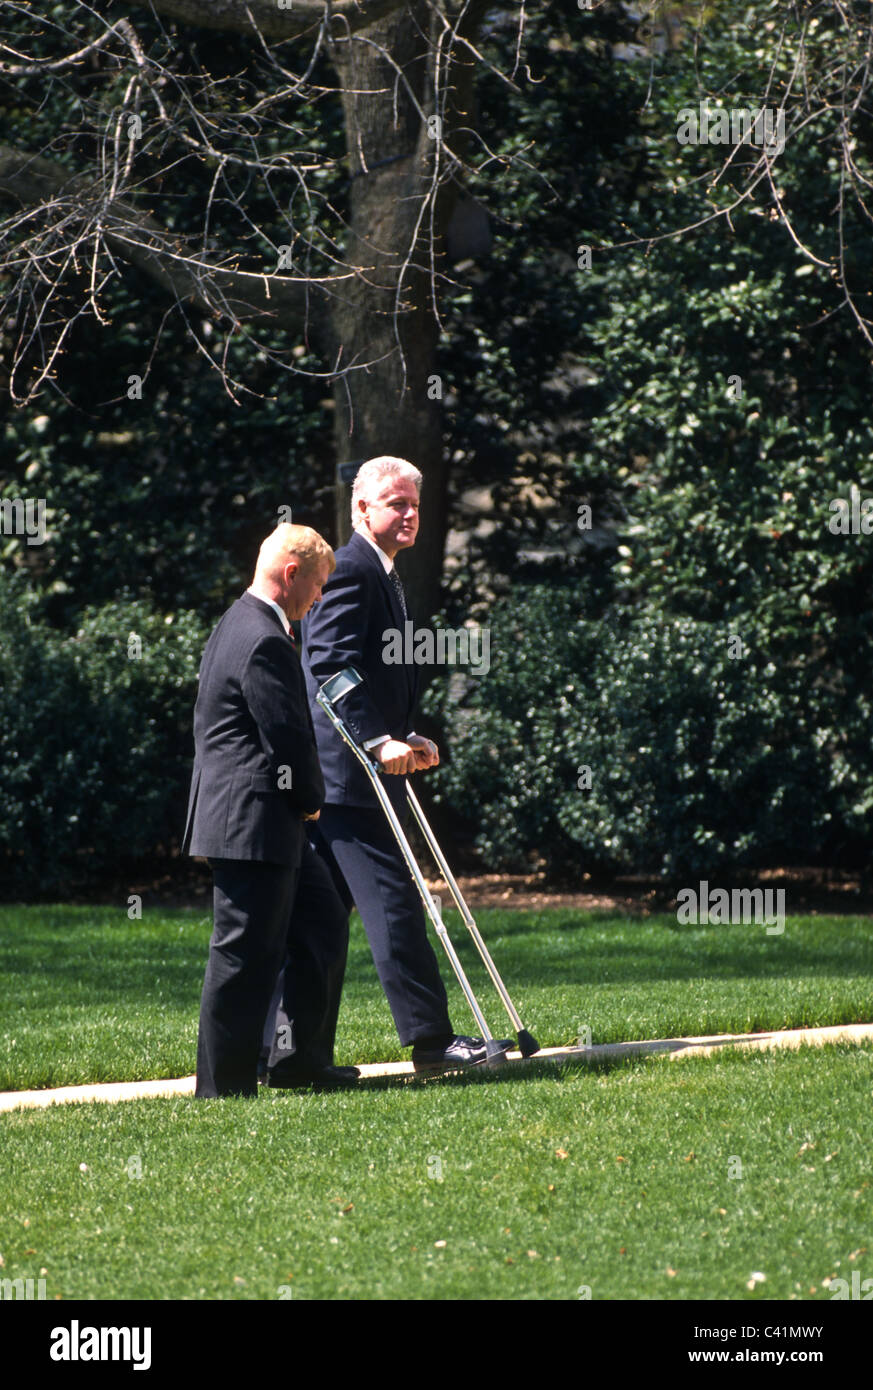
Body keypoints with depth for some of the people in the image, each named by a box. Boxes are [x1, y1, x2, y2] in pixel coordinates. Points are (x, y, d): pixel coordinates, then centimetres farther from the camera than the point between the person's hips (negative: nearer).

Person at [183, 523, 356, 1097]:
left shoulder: (241, 626, 16)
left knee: (324, 921, 16)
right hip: (254, 825, -11)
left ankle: (301, 1057, 22)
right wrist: (311, 800, -3)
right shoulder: (264, 642, -19)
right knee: (247, 953, -5)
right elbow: (289, 735, -19)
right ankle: (224, 1085, 0)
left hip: (273, 825, 11)